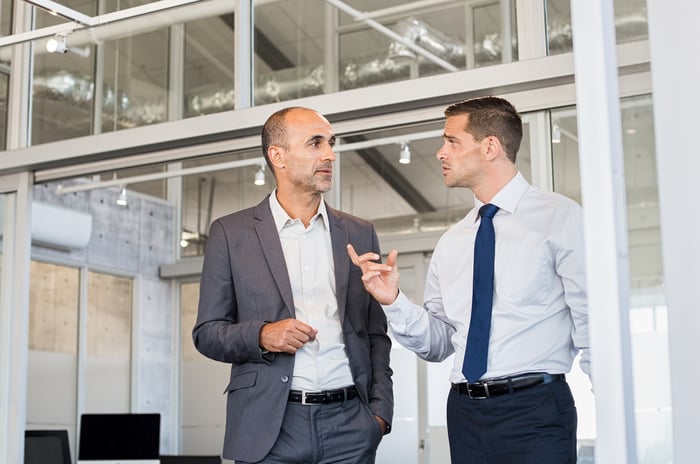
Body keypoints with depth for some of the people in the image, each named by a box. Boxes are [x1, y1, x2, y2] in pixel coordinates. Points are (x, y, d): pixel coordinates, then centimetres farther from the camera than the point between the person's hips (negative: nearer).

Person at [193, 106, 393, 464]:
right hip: (269, 426, -2)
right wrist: (261, 335, -14)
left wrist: (380, 409, 2)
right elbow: (207, 332, 4)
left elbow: (376, 332, 12)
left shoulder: (359, 234, 10)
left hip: (350, 423, 2)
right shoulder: (230, 233, 3)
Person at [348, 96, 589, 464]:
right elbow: (438, 344, 12)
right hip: (465, 415, 5)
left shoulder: (559, 216, -3)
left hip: (534, 410, -5)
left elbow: (592, 324, -8)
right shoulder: (451, 243, 13)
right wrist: (393, 302, -5)